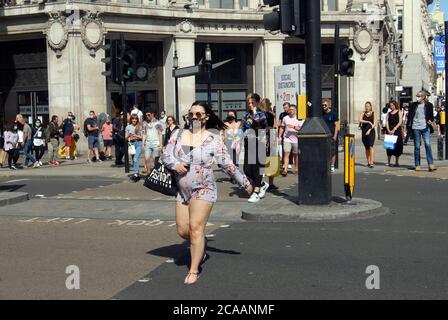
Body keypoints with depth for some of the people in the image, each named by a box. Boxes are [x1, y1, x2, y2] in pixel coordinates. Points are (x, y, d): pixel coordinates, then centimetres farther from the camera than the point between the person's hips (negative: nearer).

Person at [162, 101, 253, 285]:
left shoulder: (213, 139, -5)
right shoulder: (178, 135, 5)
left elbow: (227, 165, -2)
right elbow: (165, 156, 6)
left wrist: (244, 183, -1)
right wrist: (175, 165, -15)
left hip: (203, 191, -4)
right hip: (182, 191, 4)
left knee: (196, 228, -11)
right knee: (182, 231, 6)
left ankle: (194, 271, 0)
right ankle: (201, 249, 38)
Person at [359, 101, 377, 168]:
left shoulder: (373, 114, 4)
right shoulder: (363, 114, 9)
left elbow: (374, 123, -3)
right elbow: (360, 120, -8)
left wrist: (369, 130, -13)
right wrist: (368, 122, -14)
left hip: (371, 132, -3)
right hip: (364, 132, 3)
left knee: (371, 146, -15)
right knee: (367, 148, 8)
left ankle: (371, 163, -21)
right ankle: (368, 162, 16)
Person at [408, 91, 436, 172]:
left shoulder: (429, 105, 5)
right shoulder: (413, 105, 6)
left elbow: (431, 116, 13)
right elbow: (410, 116, 10)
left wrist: (430, 120, -9)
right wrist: (409, 127, 4)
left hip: (425, 127, -1)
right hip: (416, 128, 1)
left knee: (428, 144, -13)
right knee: (417, 146, 4)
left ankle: (431, 164, -13)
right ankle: (417, 165, 9)